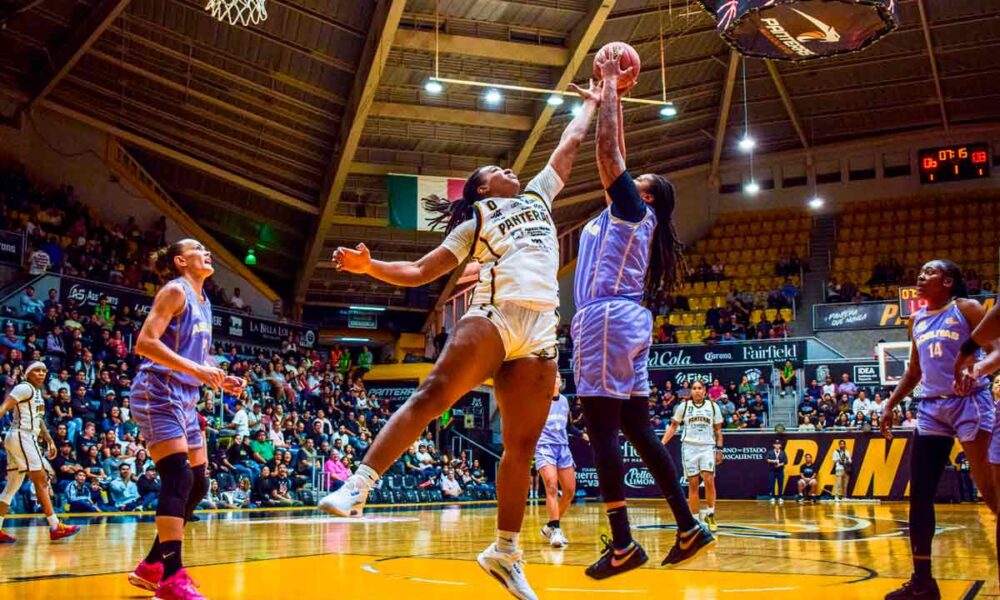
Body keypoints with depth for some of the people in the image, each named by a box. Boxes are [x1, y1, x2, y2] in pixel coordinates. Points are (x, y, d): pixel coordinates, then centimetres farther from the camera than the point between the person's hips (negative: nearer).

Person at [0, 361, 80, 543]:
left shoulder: (37, 391, 19)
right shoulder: (24, 388, -8)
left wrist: (49, 440, 26)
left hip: (27, 438, 10)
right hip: (21, 437, -10)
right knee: (41, 481, -9)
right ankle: (55, 527, -8)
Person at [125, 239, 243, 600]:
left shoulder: (202, 302, 18)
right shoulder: (175, 291, -8)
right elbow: (145, 343, -19)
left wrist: (219, 380, 9)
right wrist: (196, 369, -27)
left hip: (184, 399, 10)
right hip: (158, 394, -10)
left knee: (197, 484, 9)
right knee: (179, 479, -17)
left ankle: (152, 567, 19)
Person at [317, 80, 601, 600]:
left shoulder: (538, 195, 30)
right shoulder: (473, 225, 20)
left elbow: (570, 143, 39)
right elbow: (417, 273, 14)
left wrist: (592, 102, 45)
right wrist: (369, 266, -1)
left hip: (540, 333, 3)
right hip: (494, 316, -3)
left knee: (521, 446, 2)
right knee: (432, 395, -23)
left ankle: (505, 552, 10)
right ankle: (359, 486, -24)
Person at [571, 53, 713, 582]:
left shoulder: (633, 208, 1)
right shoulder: (625, 213, 22)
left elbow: (607, 148, -3)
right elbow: (615, 152, 31)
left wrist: (610, 84, 8)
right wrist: (611, 95, 36)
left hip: (608, 318, -9)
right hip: (623, 320, 9)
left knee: (601, 427, -10)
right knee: (636, 430, 9)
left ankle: (622, 545, -9)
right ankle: (689, 528, 13)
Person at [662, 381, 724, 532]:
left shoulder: (713, 406, 6)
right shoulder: (683, 406, 5)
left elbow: (718, 430, 10)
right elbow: (673, 426, 10)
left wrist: (719, 449, 2)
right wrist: (662, 443, 0)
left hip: (707, 447, 0)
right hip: (689, 447, 0)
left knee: (709, 481, -14)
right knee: (693, 484, 1)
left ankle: (710, 515, 2)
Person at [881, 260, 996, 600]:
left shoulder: (967, 308, -2)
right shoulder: (917, 320, 15)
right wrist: (890, 406, 16)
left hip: (969, 402, -6)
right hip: (931, 407, 6)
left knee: (988, 488, -5)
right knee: (919, 493, 2)